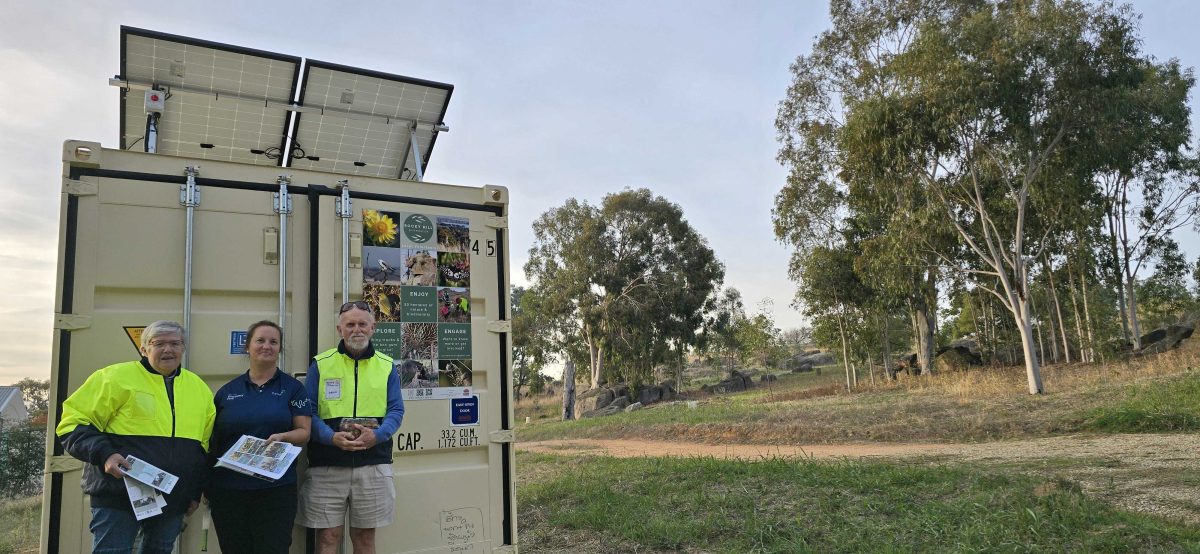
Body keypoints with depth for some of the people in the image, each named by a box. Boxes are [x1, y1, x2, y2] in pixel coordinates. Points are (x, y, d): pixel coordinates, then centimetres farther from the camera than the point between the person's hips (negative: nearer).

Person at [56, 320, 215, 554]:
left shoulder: (199, 388, 12)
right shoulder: (117, 377, -4)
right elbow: (74, 423, -5)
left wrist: (196, 492, 15)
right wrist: (103, 454, -21)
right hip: (117, 498, -5)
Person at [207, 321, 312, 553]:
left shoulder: (293, 388, 3)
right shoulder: (227, 391, 9)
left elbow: (304, 432, -1)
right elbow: (212, 438, 15)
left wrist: (282, 436, -21)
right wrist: (206, 484, 10)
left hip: (276, 488, -2)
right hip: (227, 489, 3)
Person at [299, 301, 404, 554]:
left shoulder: (386, 366, 8)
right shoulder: (321, 364, 3)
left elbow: (396, 410, 3)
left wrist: (377, 435, -17)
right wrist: (332, 437, -19)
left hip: (373, 465, 1)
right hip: (327, 466, -1)